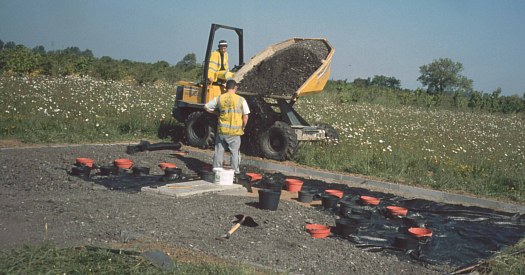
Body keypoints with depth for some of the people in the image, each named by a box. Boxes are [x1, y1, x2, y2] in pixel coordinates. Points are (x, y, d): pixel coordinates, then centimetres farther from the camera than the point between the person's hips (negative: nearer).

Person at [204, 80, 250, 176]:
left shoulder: (219, 98, -1)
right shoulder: (241, 100, -7)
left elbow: (206, 107, 8)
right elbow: (245, 117, -5)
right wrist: (242, 128, 11)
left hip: (221, 130, 2)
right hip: (235, 132, -2)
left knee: (219, 151, 13)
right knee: (235, 152, 10)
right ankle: (235, 171, 14)